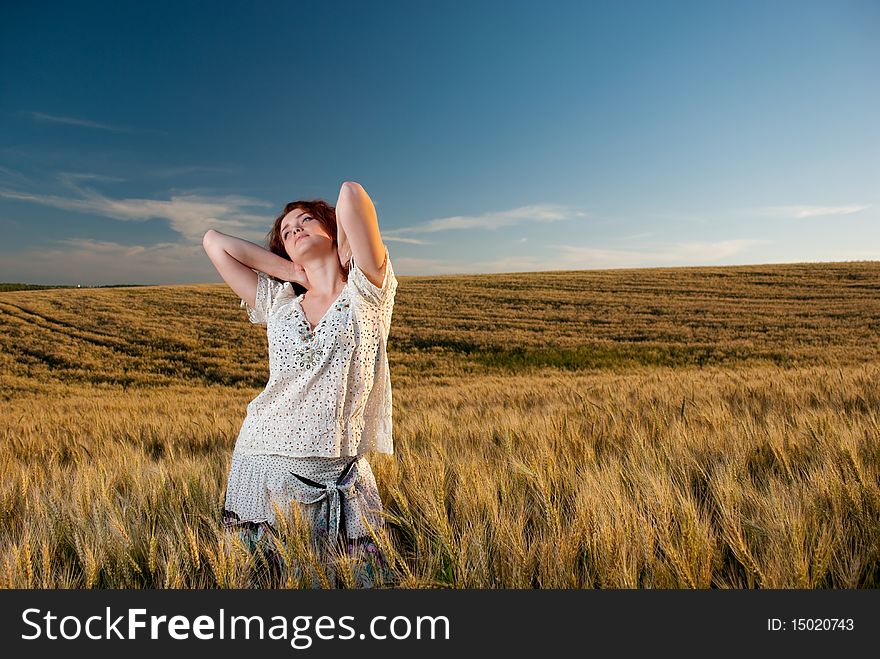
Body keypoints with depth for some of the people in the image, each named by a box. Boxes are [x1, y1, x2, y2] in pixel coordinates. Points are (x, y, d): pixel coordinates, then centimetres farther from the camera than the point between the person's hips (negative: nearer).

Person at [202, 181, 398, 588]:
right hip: (265, 464, 3)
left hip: (341, 477, -3)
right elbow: (213, 241, 9)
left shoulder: (366, 291, -2)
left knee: (373, 577, 4)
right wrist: (297, 273, 6)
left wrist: (344, 259, 3)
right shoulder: (278, 303, 9)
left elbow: (351, 194, -15)